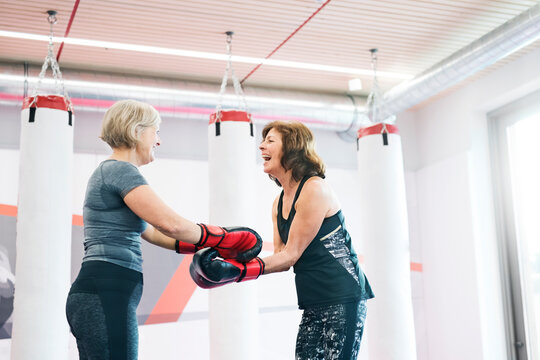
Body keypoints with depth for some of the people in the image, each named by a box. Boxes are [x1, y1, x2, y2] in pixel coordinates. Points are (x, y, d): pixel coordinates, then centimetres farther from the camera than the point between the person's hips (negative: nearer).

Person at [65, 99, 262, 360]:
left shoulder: (107, 171, 23)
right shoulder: (121, 170, -9)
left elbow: (149, 231, 27)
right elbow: (170, 223, -18)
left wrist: (208, 246, 23)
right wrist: (224, 240, -4)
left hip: (96, 295, 10)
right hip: (106, 295, -10)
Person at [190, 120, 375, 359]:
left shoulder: (315, 189, -14)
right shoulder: (279, 204, 12)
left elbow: (292, 254, -15)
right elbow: (282, 259, 8)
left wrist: (239, 271, -20)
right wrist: (232, 265, -3)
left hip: (342, 297, -8)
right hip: (314, 302, 8)